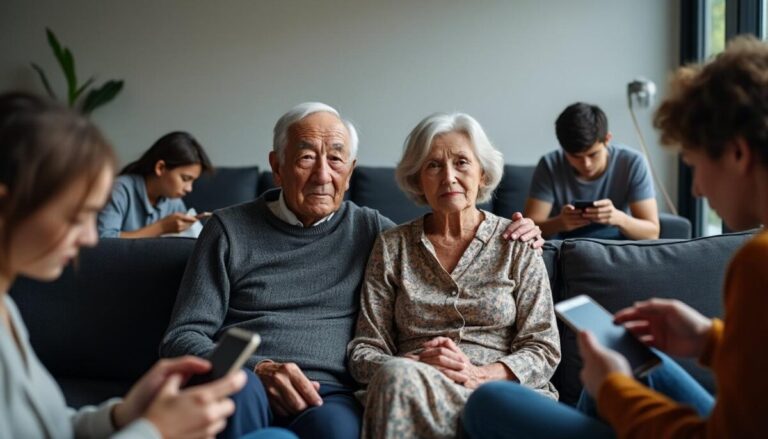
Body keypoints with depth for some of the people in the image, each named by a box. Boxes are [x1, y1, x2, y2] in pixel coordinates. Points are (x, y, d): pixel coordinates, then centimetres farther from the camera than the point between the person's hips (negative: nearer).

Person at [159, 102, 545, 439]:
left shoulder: (369, 229, 16)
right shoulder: (230, 229, 11)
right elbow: (182, 338, 6)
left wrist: (509, 238, 11)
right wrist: (258, 371, -13)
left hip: (328, 393, 0)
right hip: (243, 381, 0)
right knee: (240, 390, -37)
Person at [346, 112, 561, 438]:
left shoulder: (516, 243, 10)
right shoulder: (392, 246, 13)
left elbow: (543, 350, 5)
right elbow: (363, 352, 8)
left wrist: (479, 375, -15)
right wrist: (416, 364, -14)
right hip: (409, 391, 2)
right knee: (396, 374, -36)